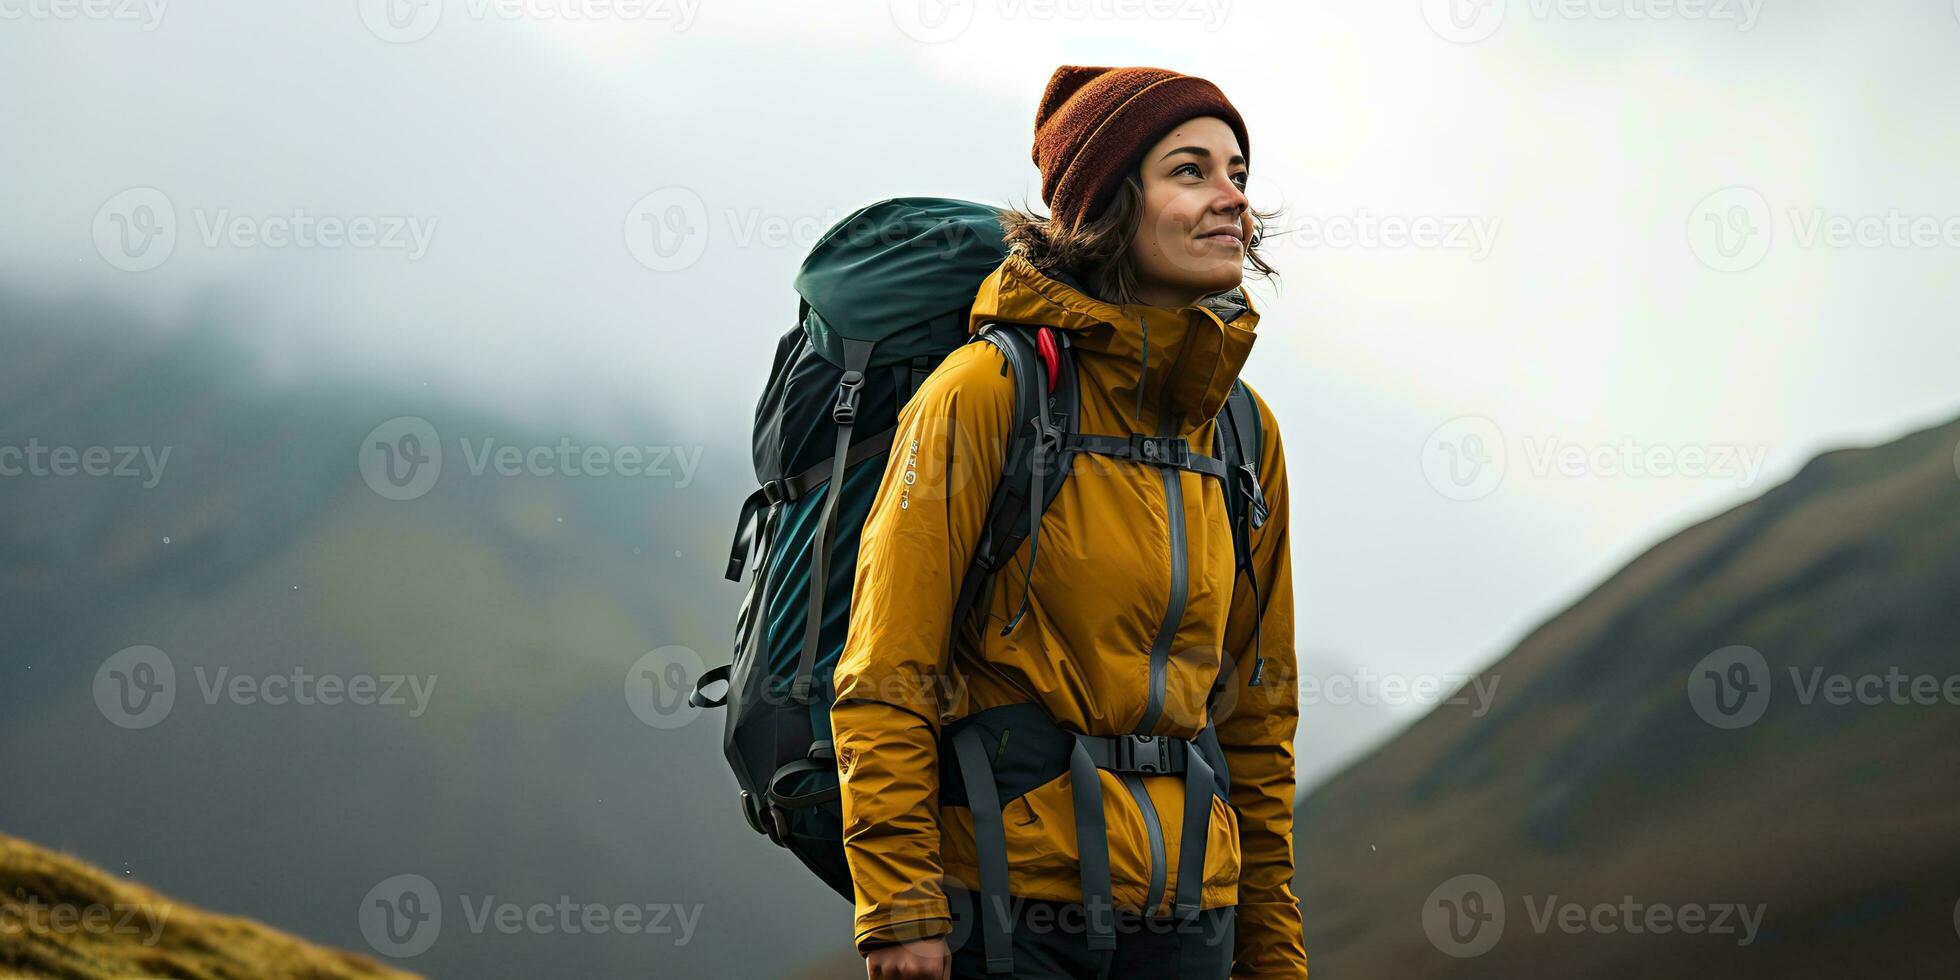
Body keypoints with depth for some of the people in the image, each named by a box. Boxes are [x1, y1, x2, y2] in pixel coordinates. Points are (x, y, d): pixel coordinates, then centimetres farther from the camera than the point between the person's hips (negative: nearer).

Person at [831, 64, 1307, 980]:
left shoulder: (1245, 430, 10)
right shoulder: (989, 389, -9)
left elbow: (1258, 708, 15)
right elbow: (884, 673, -11)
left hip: (1185, 905, 6)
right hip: (1010, 899, -5)